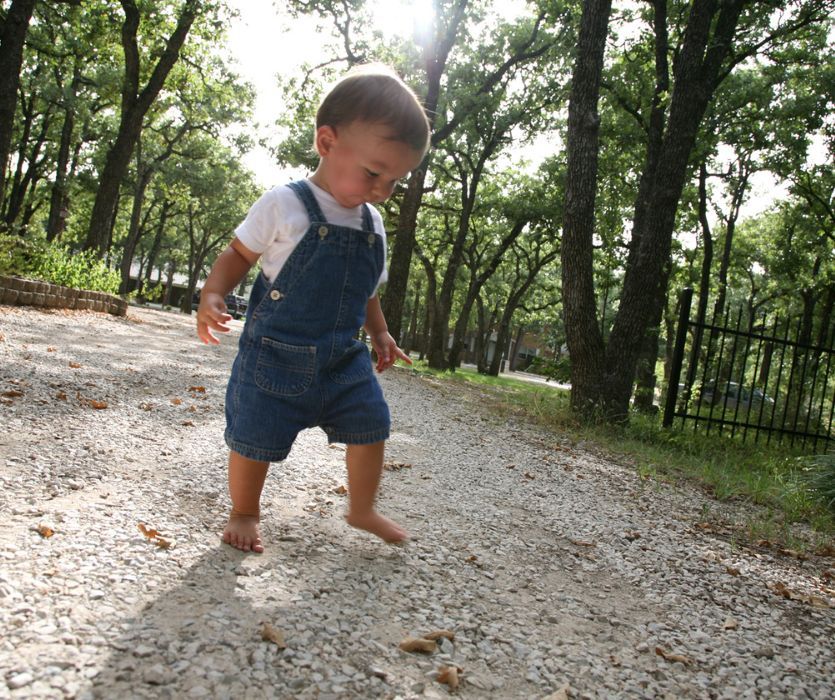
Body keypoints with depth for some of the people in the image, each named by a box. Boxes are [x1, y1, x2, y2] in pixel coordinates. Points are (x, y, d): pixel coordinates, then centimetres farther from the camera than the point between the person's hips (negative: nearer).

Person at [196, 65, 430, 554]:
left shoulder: (373, 225, 6)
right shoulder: (284, 205, -13)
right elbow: (240, 254, -4)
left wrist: (380, 334, 11)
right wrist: (212, 296, -19)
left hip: (344, 358, 5)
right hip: (276, 353, -5)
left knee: (371, 424, 6)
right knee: (255, 437, 3)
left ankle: (363, 509, 28)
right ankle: (245, 513, 30)